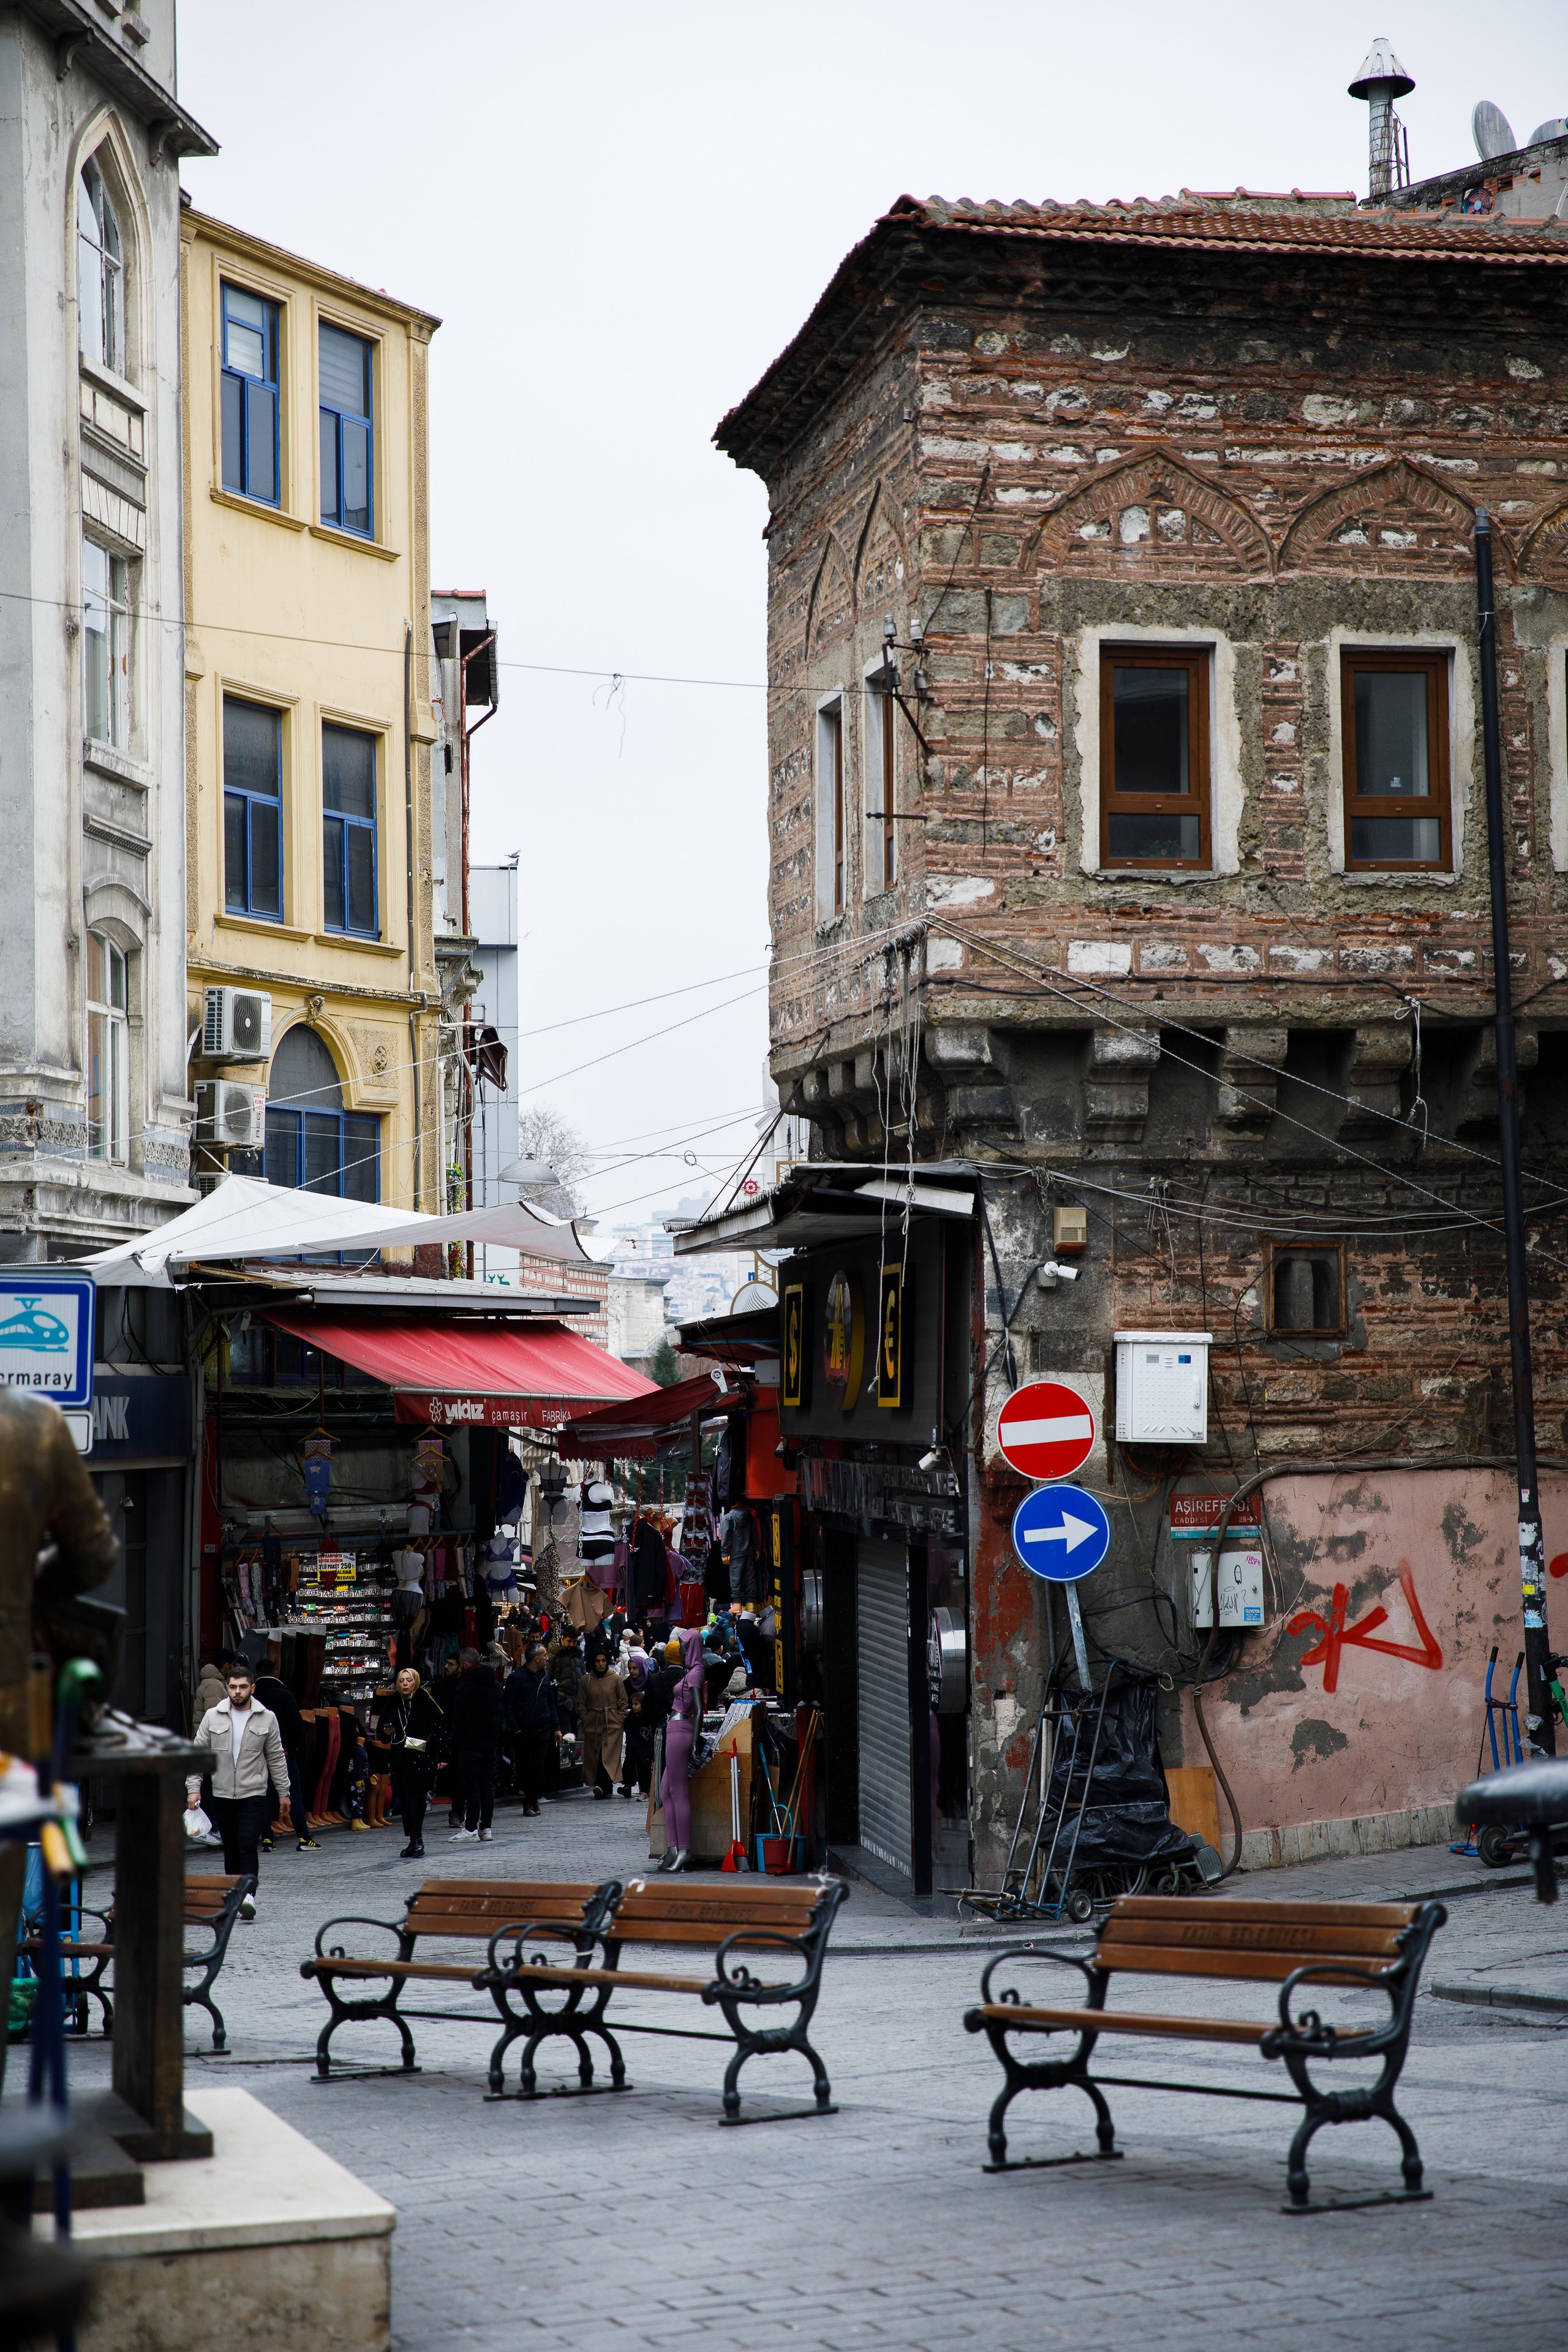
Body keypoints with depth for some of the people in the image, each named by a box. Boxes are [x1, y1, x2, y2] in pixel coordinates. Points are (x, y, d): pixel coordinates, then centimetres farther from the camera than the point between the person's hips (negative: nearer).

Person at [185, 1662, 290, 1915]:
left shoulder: (266, 1718, 2)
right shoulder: (213, 1717, 4)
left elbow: (276, 1758, 8)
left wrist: (284, 1792, 9)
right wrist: (193, 1787, -3)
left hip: (254, 1794, -2)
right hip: (222, 1796, 2)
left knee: (248, 1846, -15)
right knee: (231, 1850, 7)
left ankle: (249, 1896, -23)